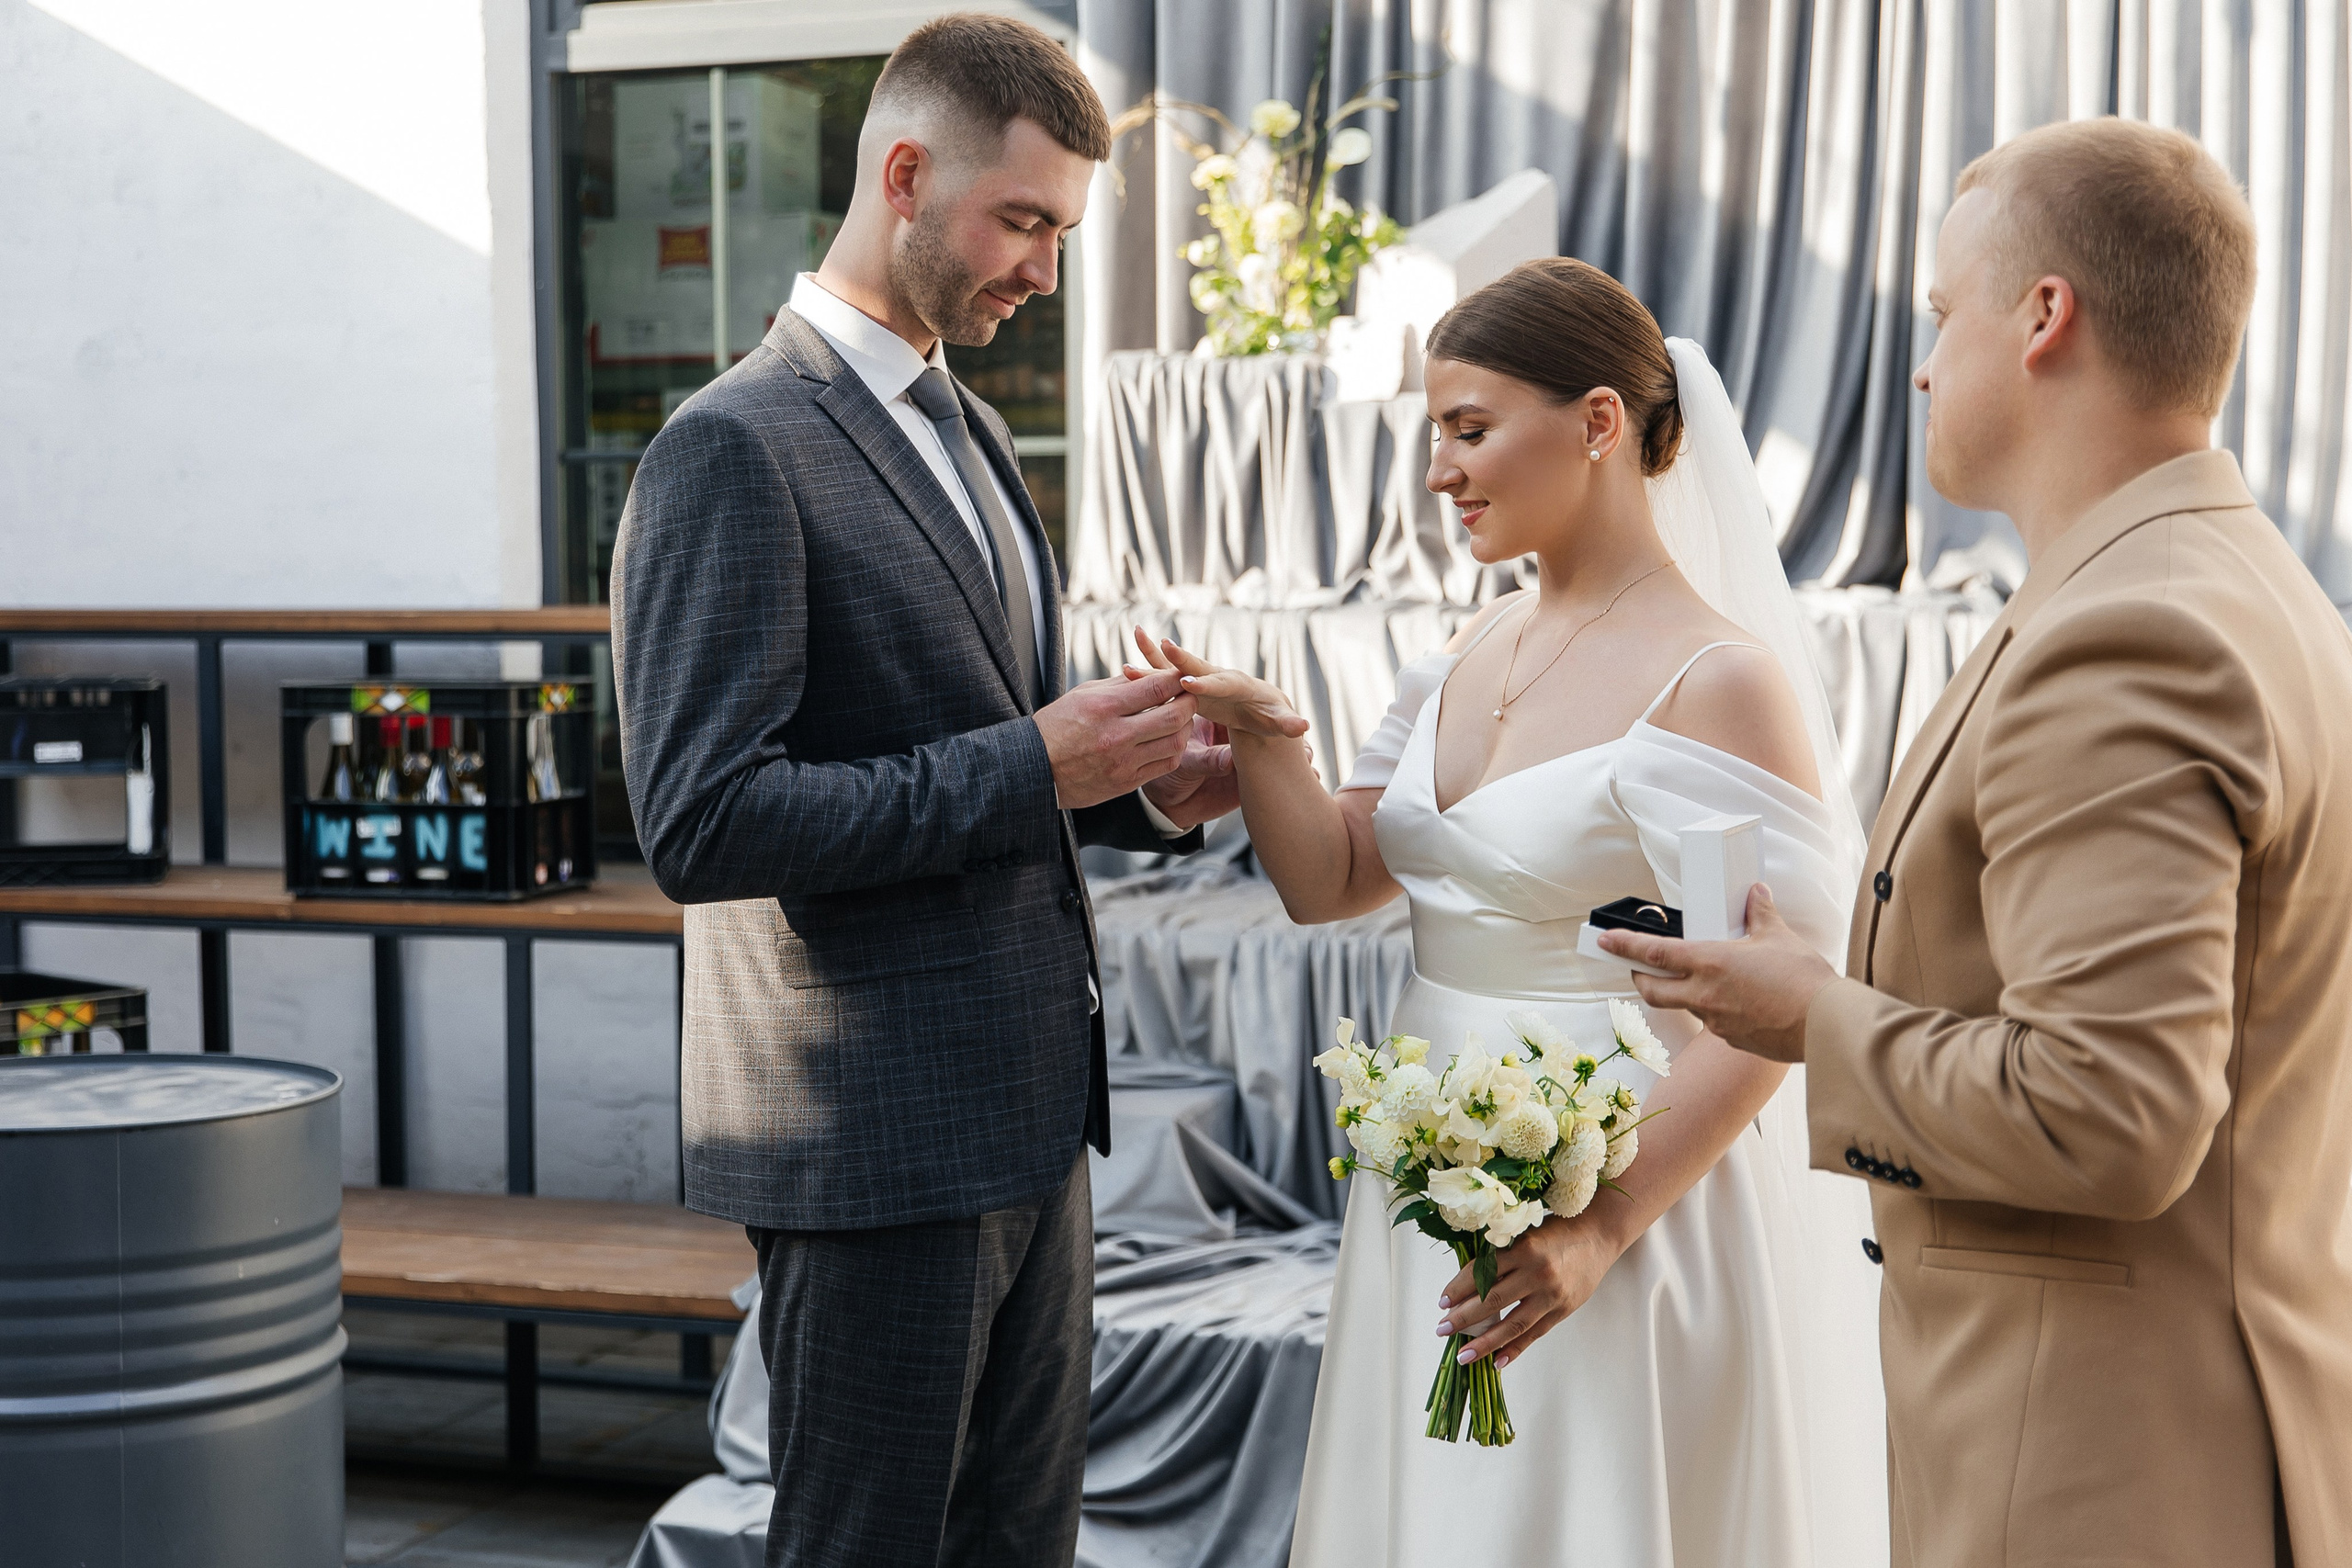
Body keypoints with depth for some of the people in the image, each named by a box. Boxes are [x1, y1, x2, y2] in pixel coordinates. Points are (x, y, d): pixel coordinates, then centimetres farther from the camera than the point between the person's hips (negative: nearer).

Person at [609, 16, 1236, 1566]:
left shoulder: (971, 431, 15)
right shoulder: (736, 448, -14)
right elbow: (702, 823, -21)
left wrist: (1144, 789, 3)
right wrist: (1031, 768, -20)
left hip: (1024, 1114, 9)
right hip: (878, 1135, -8)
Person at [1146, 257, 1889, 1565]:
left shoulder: (1718, 681, -16)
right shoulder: (1477, 653, 7)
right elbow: (1331, 880, 7)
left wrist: (1605, 1227, -23)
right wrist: (1261, 738, -10)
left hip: (1637, 1188, -7)